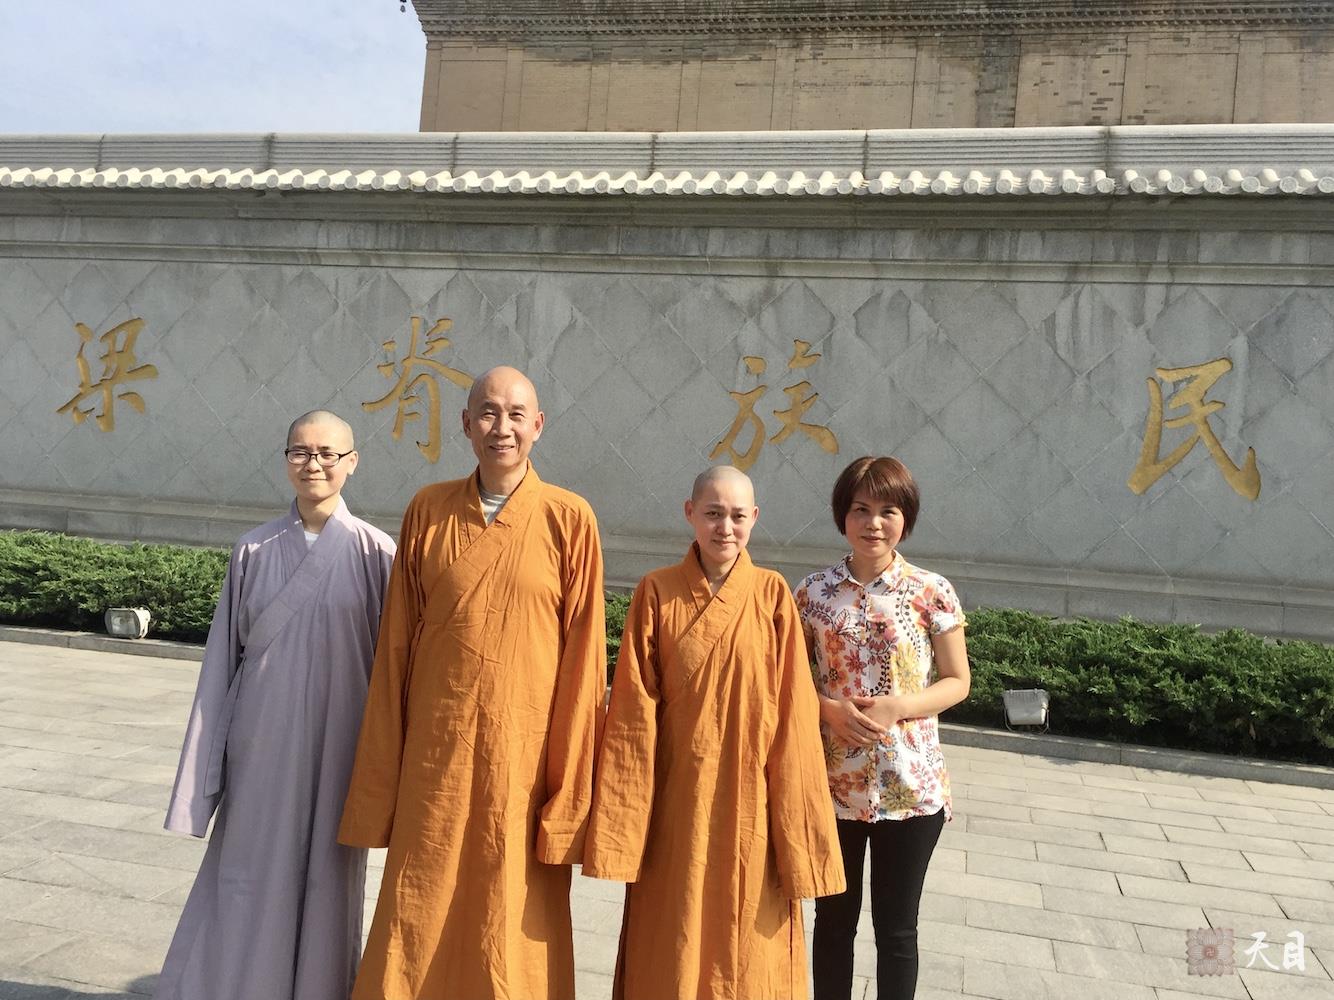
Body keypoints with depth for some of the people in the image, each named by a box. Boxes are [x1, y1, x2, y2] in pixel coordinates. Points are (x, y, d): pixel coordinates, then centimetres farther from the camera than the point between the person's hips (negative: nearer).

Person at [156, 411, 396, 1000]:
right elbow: (224, 657, 5)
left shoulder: (374, 552, -5)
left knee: (326, 881, 10)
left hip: (336, 747, -1)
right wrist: (204, 765, 4)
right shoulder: (254, 550, 1)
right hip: (262, 743, 2)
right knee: (248, 877, 9)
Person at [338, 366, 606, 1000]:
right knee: (416, 923, 11)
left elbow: (583, 658, -4)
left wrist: (570, 790, -6)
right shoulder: (428, 511, 3)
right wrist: (381, 779, 5)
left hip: (523, 758, -2)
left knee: (512, 932, 11)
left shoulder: (570, 520, -5)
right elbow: (396, 646, 5)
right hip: (434, 756, 2)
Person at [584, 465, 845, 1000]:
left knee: (748, 942, 13)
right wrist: (619, 829, -6)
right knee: (671, 949, 13)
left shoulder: (773, 595, -3)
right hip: (676, 800, 0)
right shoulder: (657, 593, -4)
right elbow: (633, 714, -5)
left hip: (749, 801, 0)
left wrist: (797, 833, -5)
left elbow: (792, 712, -3)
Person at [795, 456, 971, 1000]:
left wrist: (898, 706, -17)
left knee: (896, 927, 12)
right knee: (834, 919, 15)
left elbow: (957, 682, -1)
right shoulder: (815, 591, -1)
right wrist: (829, 709, -14)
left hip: (910, 788, -1)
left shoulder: (932, 592, -5)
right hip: (832, 784, 1)